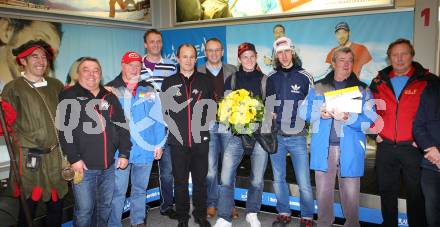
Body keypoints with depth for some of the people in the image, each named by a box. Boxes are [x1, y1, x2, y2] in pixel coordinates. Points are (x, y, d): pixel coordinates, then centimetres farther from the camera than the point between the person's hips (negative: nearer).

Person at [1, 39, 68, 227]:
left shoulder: (55, 85, 10)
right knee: (29, 207, 8)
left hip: (55, 156, 4)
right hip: (29, 158, -3)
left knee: (56, 204, 13)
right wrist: (31, 142, -16)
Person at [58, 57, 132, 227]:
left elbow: (122, 127, 12)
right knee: (84, 209, 1)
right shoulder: (68, 97, -1)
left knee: (106, 206, 15)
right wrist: (74, 159, -16)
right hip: (83, 165, -4)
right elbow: (64, 130, -10)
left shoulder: (110, 98, 13)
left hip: (109, 165, 4)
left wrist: (124, 154, 5)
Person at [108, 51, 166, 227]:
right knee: (118, 192, 4)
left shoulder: (148, 89, 7)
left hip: (146, 149, 3)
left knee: (140, 189, 16)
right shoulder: (111, 89, 0)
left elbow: (157, 118, 5)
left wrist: (159, 144, 0)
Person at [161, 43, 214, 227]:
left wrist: (205, 122, 2)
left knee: (200, 179, 10)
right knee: (180, 181, 8)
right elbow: (163, 110, 8)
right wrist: (173, 126, 0)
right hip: (178, 140, 0)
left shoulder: (205, 80, 7)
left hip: (200, 139, 1)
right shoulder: (169, 82, 6)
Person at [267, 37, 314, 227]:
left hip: (297, 136, -3)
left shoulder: (304, 77, -1)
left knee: (304, 181, -3)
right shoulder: (271, 78, 8)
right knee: (278, 179, 12)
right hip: (276, 136, 3)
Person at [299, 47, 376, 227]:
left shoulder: (362, 90, 7)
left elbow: (370, 120, -3)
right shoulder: (318, 87, 12)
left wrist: (348, 118, -19)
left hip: (350, 150, -1)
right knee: (323, 191, 10)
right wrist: (320, 113, -11)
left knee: (351, 194, 5)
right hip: (323, 148, 1)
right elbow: (303, 110, 7)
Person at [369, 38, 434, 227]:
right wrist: (374, 132, 6)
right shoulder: (379, 82, 7)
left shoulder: (427, 81, -2)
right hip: (385, 147, 3)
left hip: (414, 148, -3)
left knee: (416, 194, 8)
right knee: (387, 192, 14)